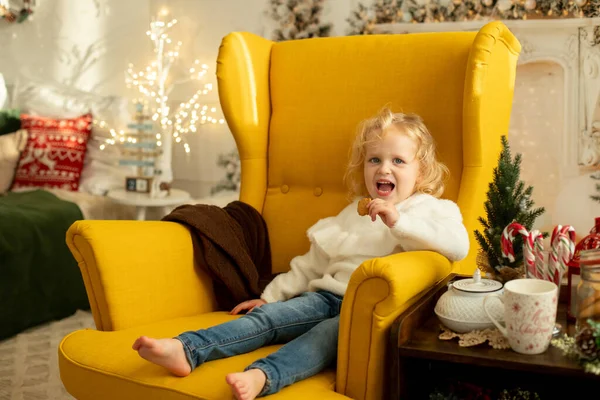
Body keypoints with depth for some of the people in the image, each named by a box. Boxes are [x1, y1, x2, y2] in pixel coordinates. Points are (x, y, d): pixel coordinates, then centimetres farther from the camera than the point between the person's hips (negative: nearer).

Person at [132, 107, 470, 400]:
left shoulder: (433, 209, 6)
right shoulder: (353, 213, 25)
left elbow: (458, 245, -18)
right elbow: (313, 264, 29)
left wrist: (398, 221, -24)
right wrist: (271, 294, 24)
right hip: (329, 296, 6)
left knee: (330, 331, -35)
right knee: (267, 315, -16)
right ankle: (186, 350, -30)